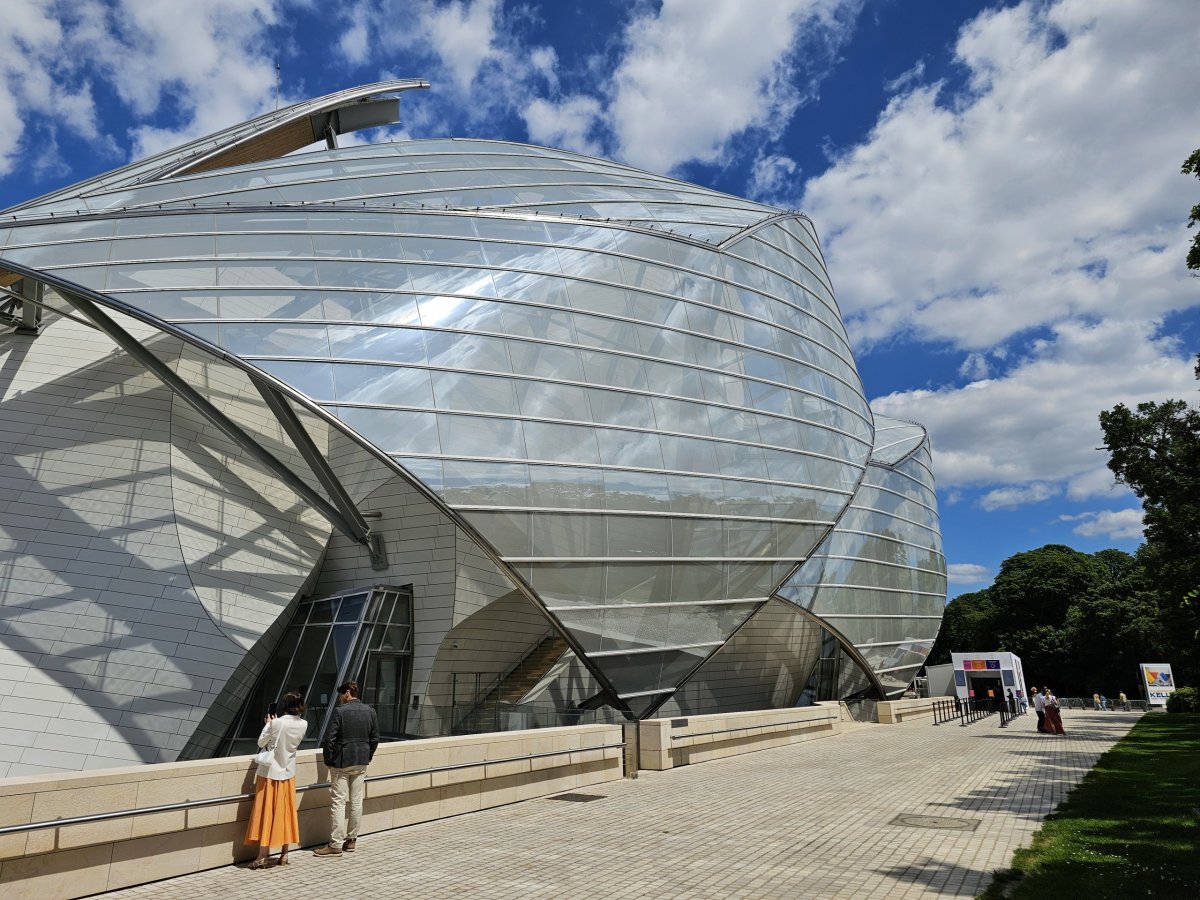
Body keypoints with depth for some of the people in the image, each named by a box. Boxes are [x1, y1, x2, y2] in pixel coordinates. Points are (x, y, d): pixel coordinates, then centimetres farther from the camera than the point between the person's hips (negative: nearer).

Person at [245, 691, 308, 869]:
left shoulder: (277, 723, -19)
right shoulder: (303, 725, -6)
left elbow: (261, 742, -8)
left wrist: (268, 724, 5)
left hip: (270, 774, -4)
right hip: (288, 774, 4)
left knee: (266, 813, 3)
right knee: (286, 813, 12)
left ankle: (262, 856, 7)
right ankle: (284, 854, 18)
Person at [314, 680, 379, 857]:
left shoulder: (339, 711, -12)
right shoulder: (370, 711, 4)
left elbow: (330, 738, -13)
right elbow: (375, 738, 8)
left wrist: (328, 760, -1)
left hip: (341, 762, -5)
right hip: (361, 762, 5)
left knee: (338, 802, 0)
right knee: (356, 801, 12)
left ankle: (336, 845, 1)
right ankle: (351, 840, 21)